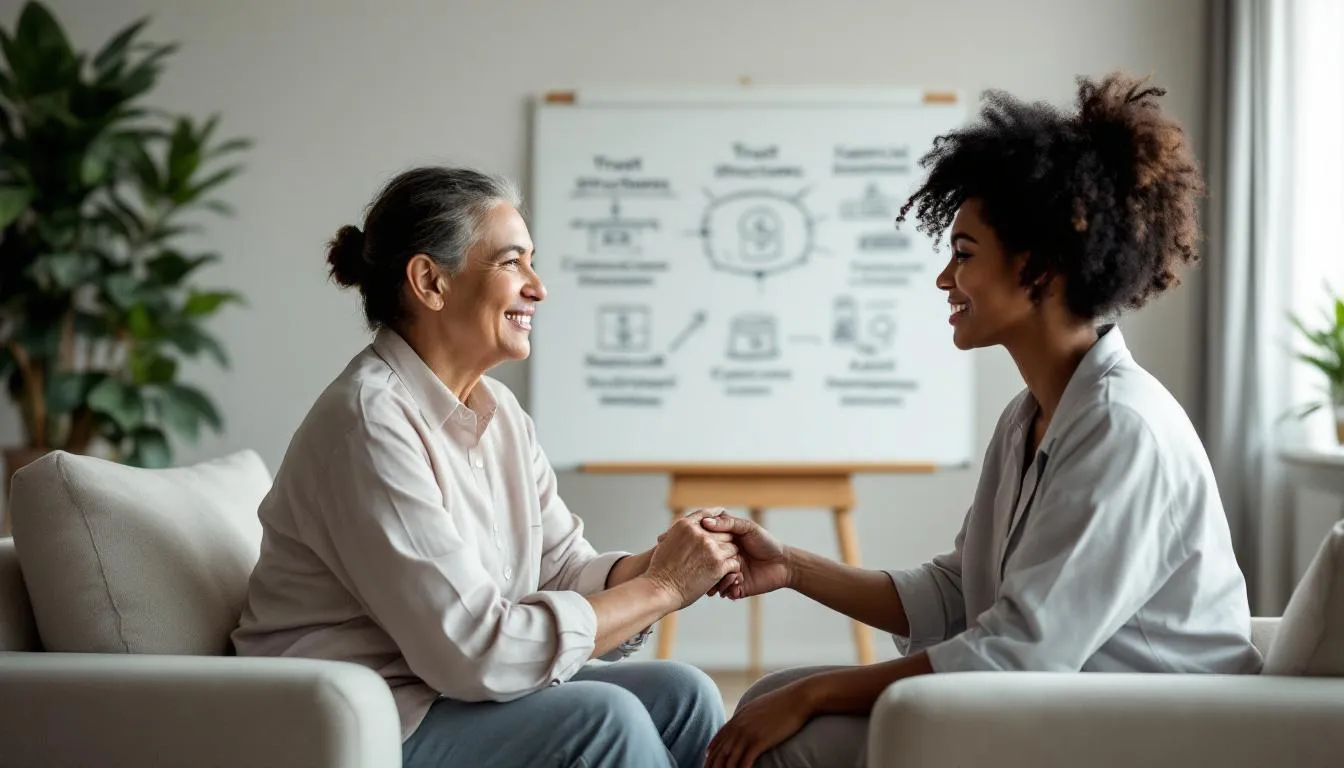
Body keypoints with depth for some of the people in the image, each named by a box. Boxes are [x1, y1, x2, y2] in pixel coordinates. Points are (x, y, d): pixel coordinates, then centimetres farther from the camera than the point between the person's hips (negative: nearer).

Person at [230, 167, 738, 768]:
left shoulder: (501, 413, 8)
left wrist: (657, 563, -15)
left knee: (680, 693, -7)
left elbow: (566, 573, 6)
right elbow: (475, 650, -25)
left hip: (444, 694, 8)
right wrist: (661, 587, -18)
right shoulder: (369, 421, -21)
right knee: (604, 719, -23)